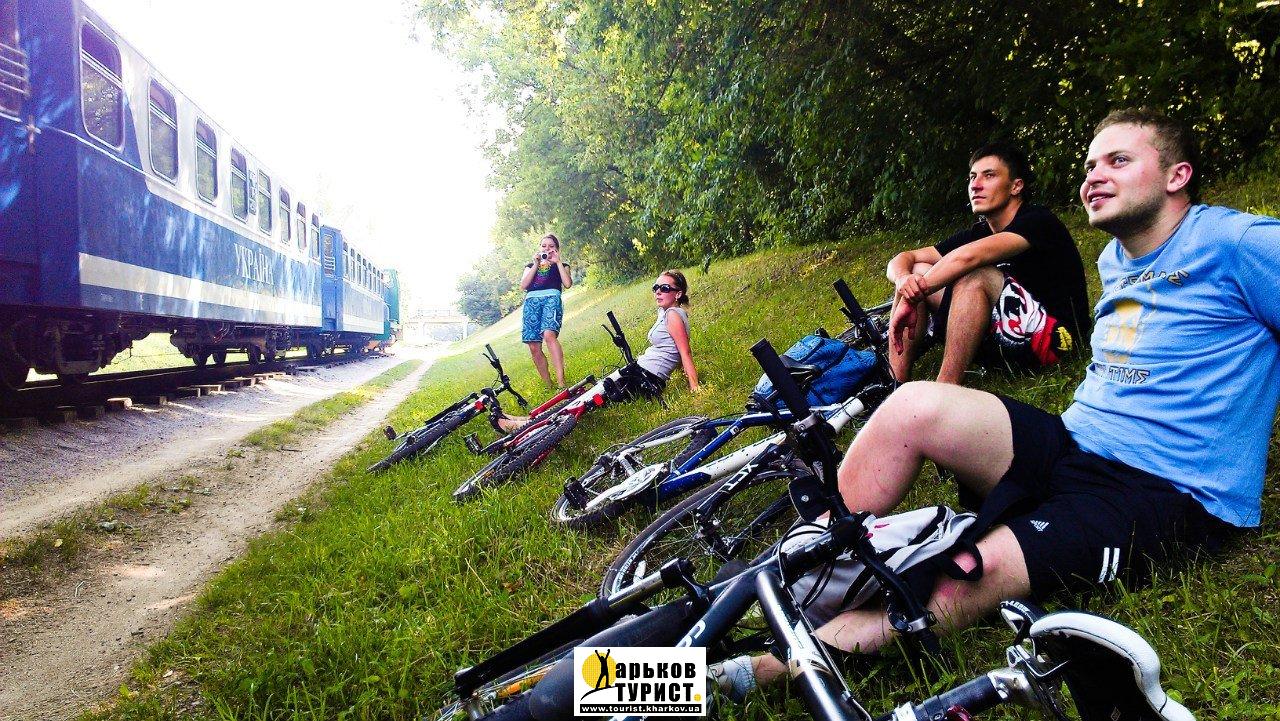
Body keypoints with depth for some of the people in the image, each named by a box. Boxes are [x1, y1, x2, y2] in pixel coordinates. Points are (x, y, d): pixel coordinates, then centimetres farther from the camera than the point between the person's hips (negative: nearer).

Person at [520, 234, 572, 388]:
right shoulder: (530, 266, 29)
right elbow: (523, 286, 10)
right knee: (534, 347, -8)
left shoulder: (561, 265, 24)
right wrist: (536, 264, 7)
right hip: (531, 301, 4)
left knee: (549, 335, -31)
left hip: (551, 298, -3)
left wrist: (558, 262, 5)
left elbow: (567, 284, 2)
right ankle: (548, 385, 6)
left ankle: (561, 383, -37)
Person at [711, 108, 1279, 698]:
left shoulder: (1233, 243, -4)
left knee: (963, 580, -32)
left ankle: (763, 668, -27)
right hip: (1070, 446, 7)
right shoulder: (1114, 260, 20)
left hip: (1169, 495, -6)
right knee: (915, 405, -22)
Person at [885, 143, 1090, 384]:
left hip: (1053, 337, -7)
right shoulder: (977, 233, 9)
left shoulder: (1039, 221, -12)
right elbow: (903, 259, 3)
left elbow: (967, 256, -30)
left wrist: (912, 296, -25)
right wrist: (904, 279, -21)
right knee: (916, 271, -1)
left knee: (972, 276, -29)